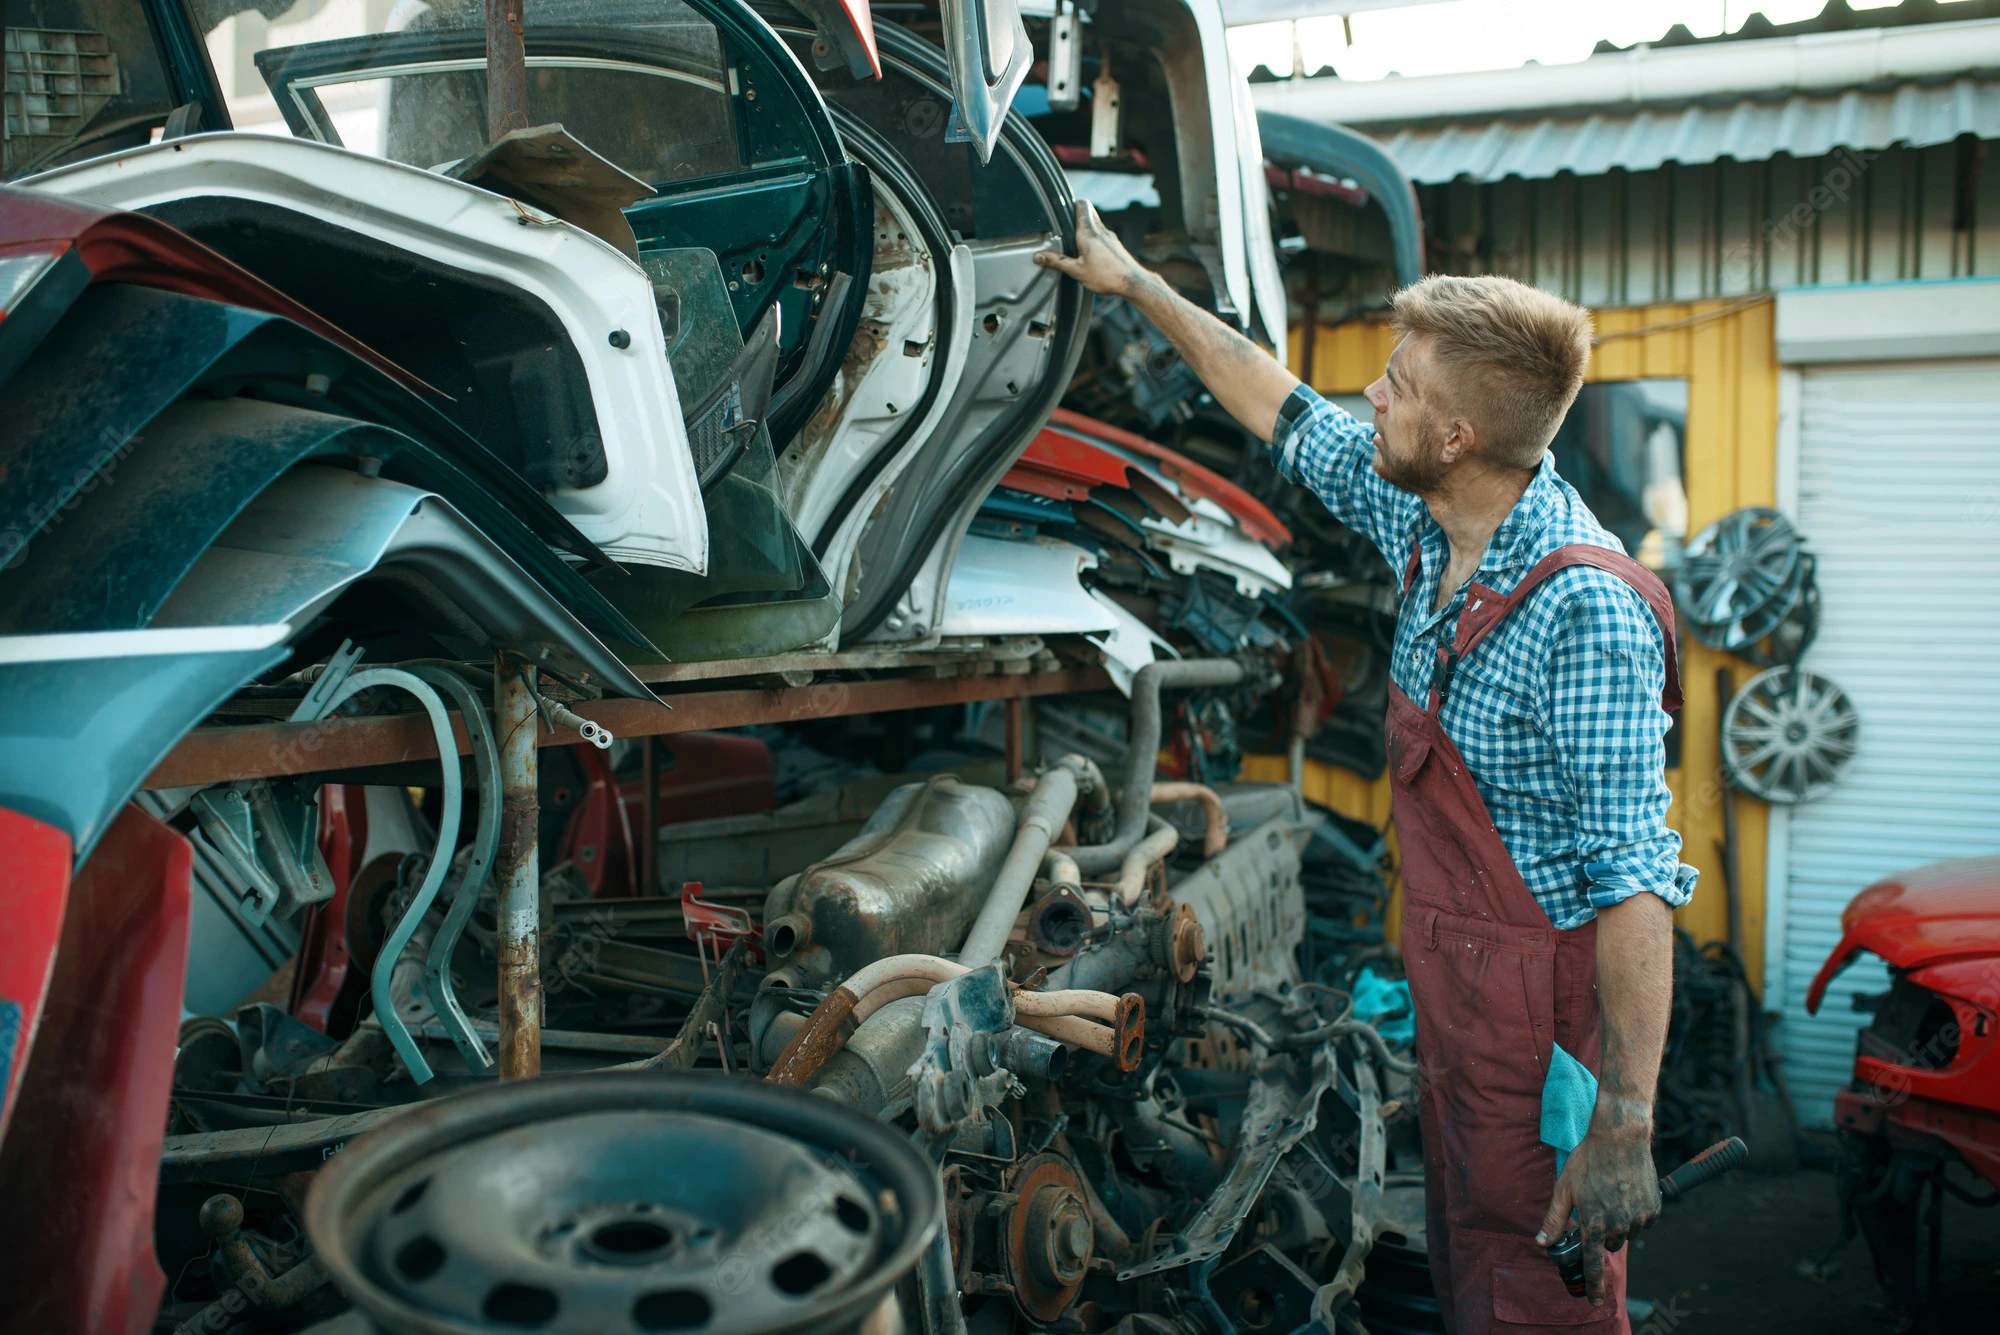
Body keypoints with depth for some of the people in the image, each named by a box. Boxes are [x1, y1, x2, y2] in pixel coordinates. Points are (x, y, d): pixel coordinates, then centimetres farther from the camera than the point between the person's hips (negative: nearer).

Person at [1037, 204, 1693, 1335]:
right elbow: (1290, 416, 15)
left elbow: (1634, 874, -26)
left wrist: (1624, 1122, -27)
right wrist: (1136, 284, 22)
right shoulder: (1428, 527, 0)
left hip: (1550, 1008, -8)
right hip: (1457, 985, 9)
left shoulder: (1583, 608, -26)